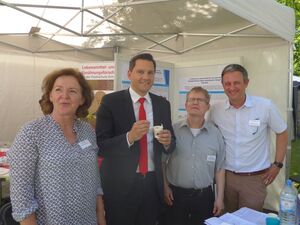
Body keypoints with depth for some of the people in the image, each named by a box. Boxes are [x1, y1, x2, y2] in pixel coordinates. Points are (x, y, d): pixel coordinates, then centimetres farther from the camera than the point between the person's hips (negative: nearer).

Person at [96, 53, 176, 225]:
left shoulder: (163, 104, 5)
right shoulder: (111, 101, -9)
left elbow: (171, 144, 8)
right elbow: (100, 146, -13)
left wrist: (168, 141, -14)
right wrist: (129, 137, -27)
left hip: (153, 183, 4)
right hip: (120, 184, -4)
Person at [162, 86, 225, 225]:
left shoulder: (215, 133, 1)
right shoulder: (173, 130, -4)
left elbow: (220, 168, 4)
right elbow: (162, 162, 2)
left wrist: (220, 198, 3)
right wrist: (165, 187, -1)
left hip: (205, 196, 1)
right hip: (175, 195, -1)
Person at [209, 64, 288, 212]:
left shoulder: (265, 106, -11)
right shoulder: (216, 110, -4)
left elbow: (282, 133, 1)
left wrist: (277, 165, -1)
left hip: (255, 178, -2)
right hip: (226, 176, 3)